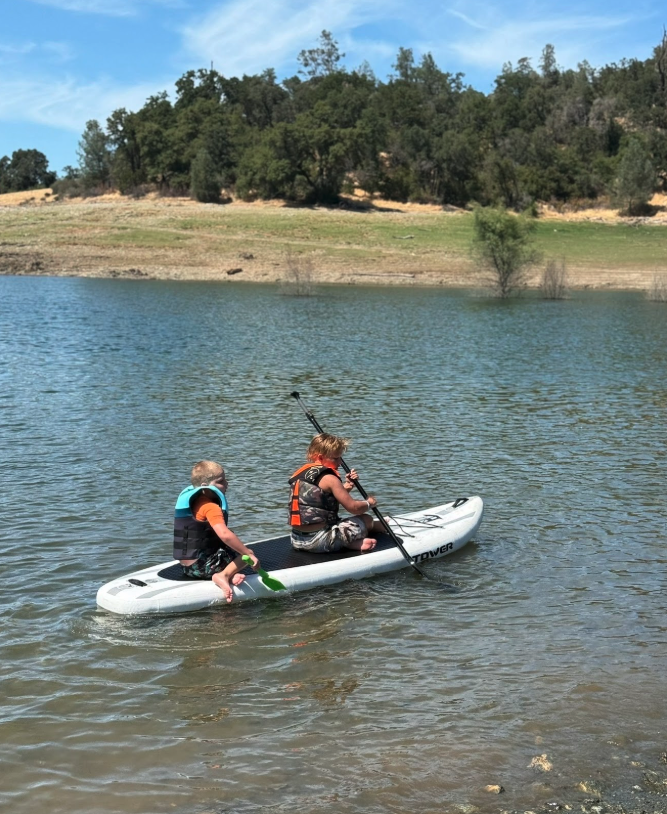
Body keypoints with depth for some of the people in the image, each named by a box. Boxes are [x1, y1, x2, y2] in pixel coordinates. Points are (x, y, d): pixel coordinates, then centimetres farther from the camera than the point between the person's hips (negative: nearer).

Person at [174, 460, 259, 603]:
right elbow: (224, 534, -32)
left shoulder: (193, 501, 13)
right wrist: (249, 553, -28)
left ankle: (230, 574, -1)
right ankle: (224, 575, -20)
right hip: (201, 566, -9)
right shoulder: (211, 507, -18)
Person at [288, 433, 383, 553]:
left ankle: (355, 543, 15)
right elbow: (353, 507, -9)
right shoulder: (329, 478, -10)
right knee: (366, 520, 6)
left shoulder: (300, 474, 15)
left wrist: (344, 487, 12)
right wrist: (369, 503, 11)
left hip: (297, 541, 8)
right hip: (319, 541, -8)